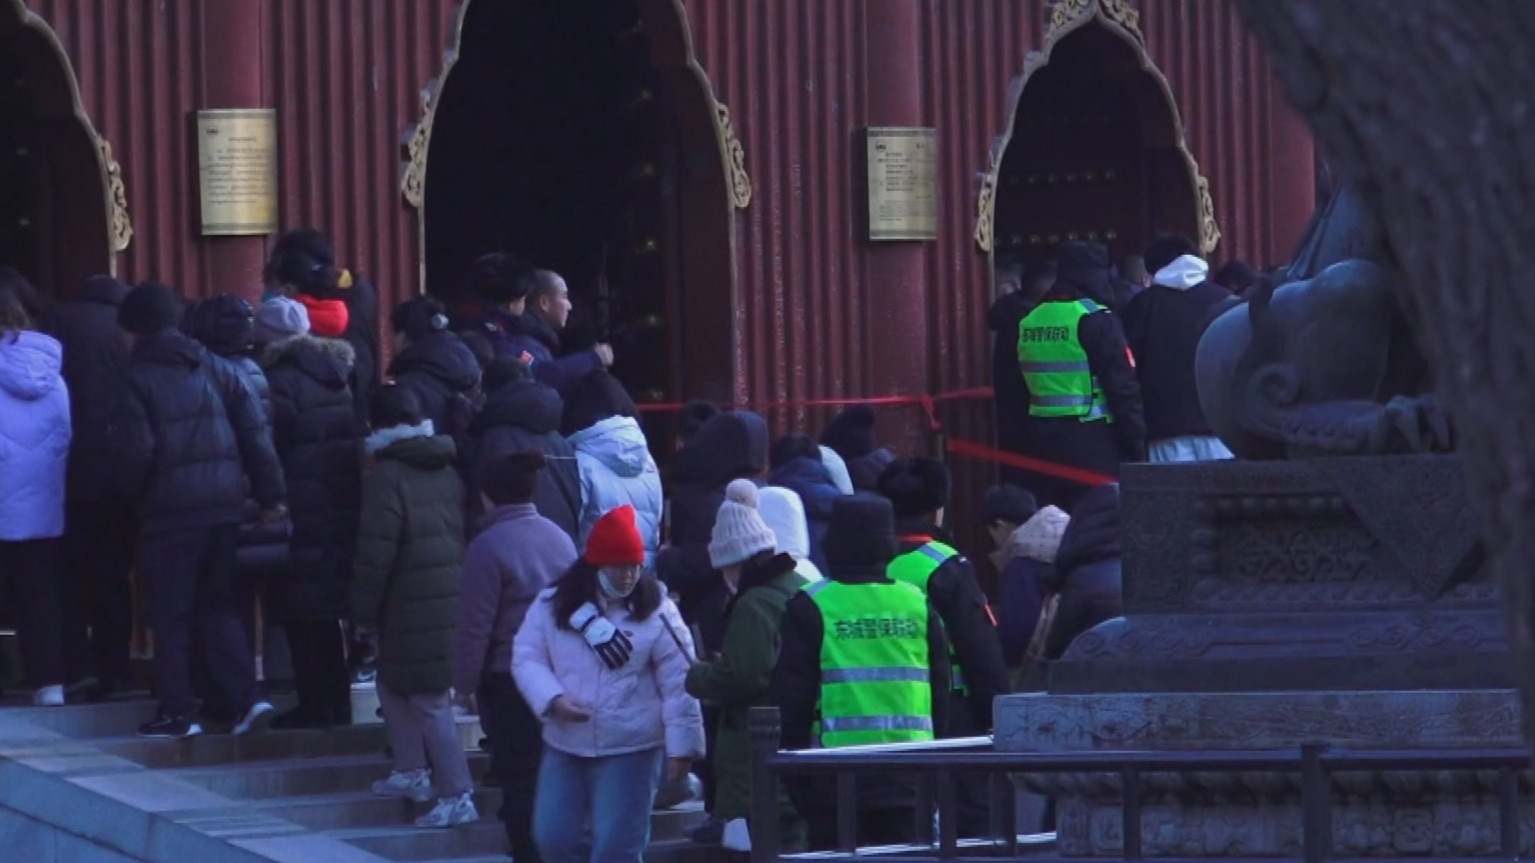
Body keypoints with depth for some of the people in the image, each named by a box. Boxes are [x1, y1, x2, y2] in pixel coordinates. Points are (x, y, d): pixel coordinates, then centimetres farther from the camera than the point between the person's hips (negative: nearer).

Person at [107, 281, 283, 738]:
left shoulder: (139, 378, -5)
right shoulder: (211, 369, 10)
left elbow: (135, 449, -13)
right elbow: (254, 429, 4)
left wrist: (132, 492, 7)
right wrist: (270, 492, 7)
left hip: (169, 510, -5)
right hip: (224, 505, 5)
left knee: (170, 614, 3)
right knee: (220, 606, 13)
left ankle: (178, 713, 4)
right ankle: (245, 698, 1)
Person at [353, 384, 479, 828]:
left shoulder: (387, 477, -11)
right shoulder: (448, 473, 13)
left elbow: (375, 554, -15)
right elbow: (466, 534, 17)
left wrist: (364, 611, -5)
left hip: (414, 607, -8)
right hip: (455, 598, 8)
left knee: (430, 701, -6)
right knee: (393, 683, 24)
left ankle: (458, 796, -8)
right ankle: (412, 772, 30)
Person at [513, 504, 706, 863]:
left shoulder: (655, 611, -6)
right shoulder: (553, 605, 2)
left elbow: (678, 685, -7)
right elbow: (527, 657, 1)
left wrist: (682, 745, -10)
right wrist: (552, 699, -17)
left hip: (631, 749, -4)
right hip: (565, 745, 4)